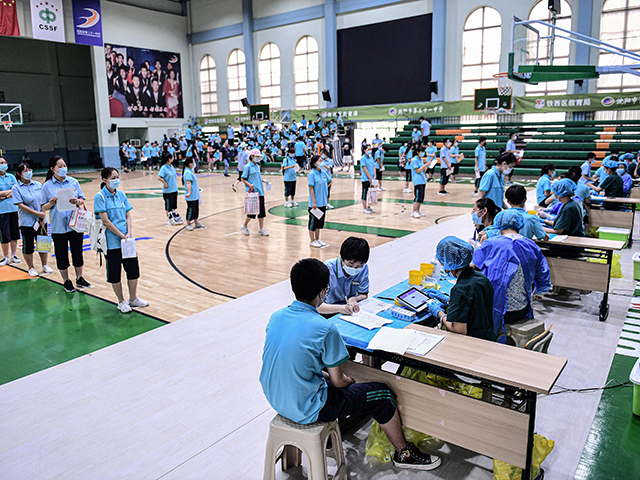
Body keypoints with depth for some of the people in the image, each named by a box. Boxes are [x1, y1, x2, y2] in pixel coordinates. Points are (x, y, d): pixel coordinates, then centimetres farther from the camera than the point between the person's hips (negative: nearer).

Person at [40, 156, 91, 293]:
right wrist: (52, 203, -18)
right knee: (62, 255, 7)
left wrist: (77, 201, -16)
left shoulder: (73, 182, 3)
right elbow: (43, 208, 2)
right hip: (58, 226, -1)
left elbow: (82, 200, 6)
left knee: (78, 252, 9)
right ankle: (66, 281, 22)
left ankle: (79, 278, 24)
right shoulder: (47, 186, -2)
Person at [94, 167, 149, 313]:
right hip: (111, 241, -5)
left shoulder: (121, 195, 8)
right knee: (114, 272, 5)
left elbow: (128, 216, 8)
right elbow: (105, 221, -14)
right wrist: (121, 235, -15)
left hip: (127, 239, 5)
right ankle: (121, 302, 20)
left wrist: (129, 233, -7)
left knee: (133, 268, 8)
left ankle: (133, 299, 25)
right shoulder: (100, 196, -9)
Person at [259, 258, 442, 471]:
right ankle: (404, 453, 29)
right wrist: (349, 381, 11)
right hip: (306, 410, -7)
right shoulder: (325, 329, -23)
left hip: (274, 398, 7)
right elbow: (338, 381, -12)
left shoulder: (276, 317, -3)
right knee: (382, 394, 8)